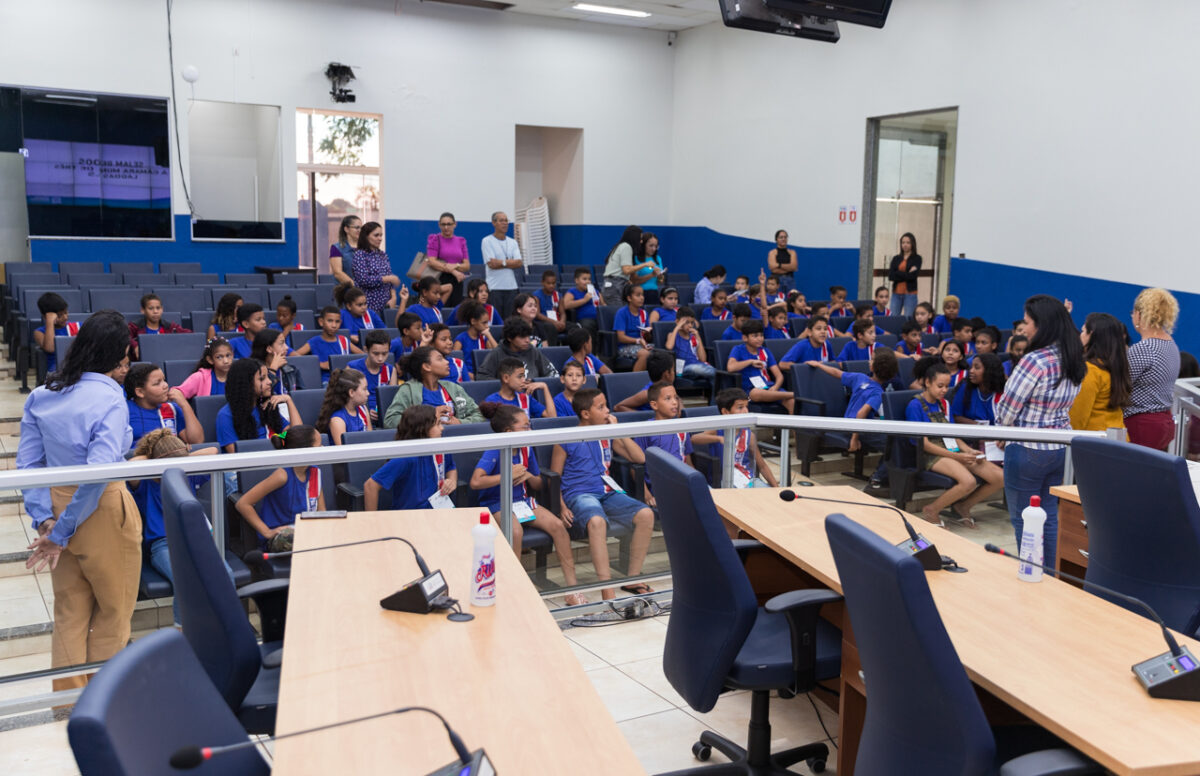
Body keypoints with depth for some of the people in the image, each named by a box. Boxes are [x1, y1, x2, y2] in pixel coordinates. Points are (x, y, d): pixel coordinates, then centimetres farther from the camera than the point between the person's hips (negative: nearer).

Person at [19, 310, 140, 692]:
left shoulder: (41, 395, 1)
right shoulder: (110, 399, -20)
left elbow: (27, 464, -1)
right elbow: (97, 473, -27)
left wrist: (45, 520, -4)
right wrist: (62, 533, -19)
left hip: (57, 503, 6)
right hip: (103, 512, -6)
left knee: (70, 613, 19)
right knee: (114, 610, 14)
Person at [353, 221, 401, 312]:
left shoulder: (383, 255, 13)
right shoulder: (359, 255, -3)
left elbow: (390, 281, 14)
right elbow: (363, 279, -14)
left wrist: (393, 297, -1)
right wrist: (389, 278, -12)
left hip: (385, 304, 5)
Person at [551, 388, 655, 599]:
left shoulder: (607, 436, 17)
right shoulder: (566, 441, 3)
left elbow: (639, 458, 14)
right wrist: (562, 507, -13)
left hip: (608, 493, 5)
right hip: (579, 495, -5)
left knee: (646, 514, -22)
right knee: (597, 521, -40)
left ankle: (633, 578, -8)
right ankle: (608, 592, -37)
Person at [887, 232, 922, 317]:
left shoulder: (917, 258, 3)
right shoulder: (896, 258, 12)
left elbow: (912, 275, -10)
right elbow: (890, 276, -2)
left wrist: (897, 274, -4)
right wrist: (907, 274, -7)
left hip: (910, 293, -3)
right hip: (896, 293, 3)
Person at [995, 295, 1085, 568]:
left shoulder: (1035, 361, -20)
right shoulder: (1074, 363, 6)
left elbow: (1007, 410, -14)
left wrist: (1002, 432, 7)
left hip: (1028, 450, -8)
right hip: (1060, 449, 8)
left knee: (1023, 519, 4)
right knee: (1049, 516, 16)